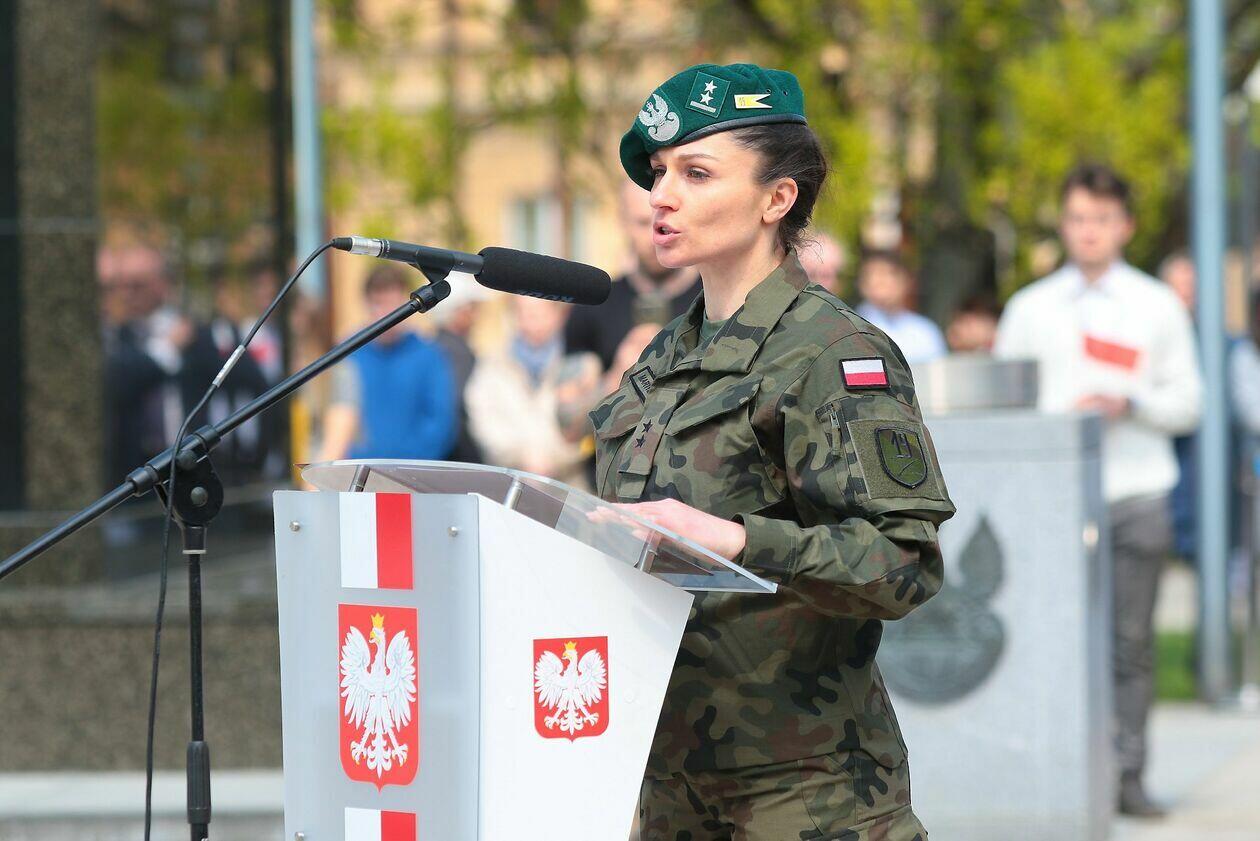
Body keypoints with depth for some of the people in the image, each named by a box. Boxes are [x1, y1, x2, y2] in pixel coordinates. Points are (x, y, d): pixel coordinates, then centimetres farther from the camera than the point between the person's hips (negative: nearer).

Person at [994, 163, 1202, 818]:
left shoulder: (1158, 307, 10)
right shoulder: (1029, 309, 12)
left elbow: (1186, 401, 7)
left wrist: (1129, 404, -11)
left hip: (1137, 493, 0)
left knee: (1131, 641, -2)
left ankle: (1127, 774, 2)